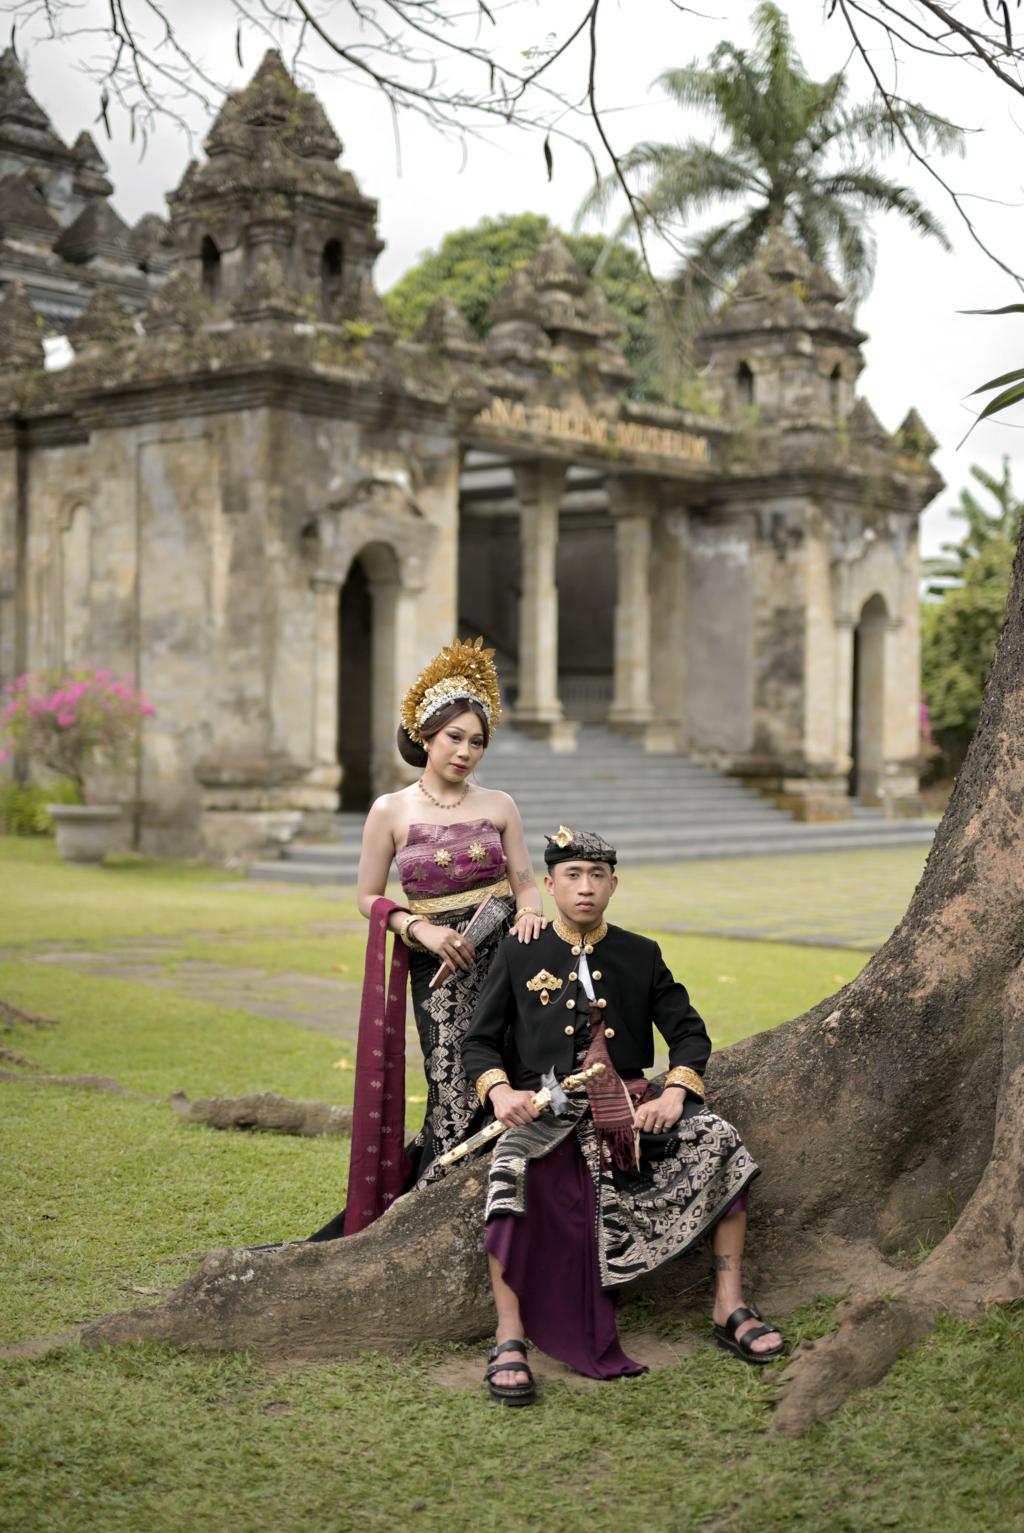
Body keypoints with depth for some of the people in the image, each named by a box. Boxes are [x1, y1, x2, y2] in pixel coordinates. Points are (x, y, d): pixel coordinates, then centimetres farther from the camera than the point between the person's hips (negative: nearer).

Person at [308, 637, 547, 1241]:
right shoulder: (392, 812, 1)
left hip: (503, 949, 2)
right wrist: (421, 929, -8)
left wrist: (530, 910, -11)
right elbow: (368, 898, 6)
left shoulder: (499, 806, 7)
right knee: (457, 1097, -7)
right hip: (438, 964, -2)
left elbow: (526, 881, 11)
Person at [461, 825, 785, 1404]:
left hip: (628, 1100, 3)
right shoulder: (518, 956, 9)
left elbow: (689, 1032, 10)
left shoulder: (642, 956, 14)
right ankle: (510, 1339, -31)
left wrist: (676, 1091, -10)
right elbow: (479, 1042, 8)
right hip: (546, 1107, -2)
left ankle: (731, 1308, -11)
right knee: (514, 1172, -36)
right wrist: (500, 1090, -13)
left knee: (722, 1142, -21)